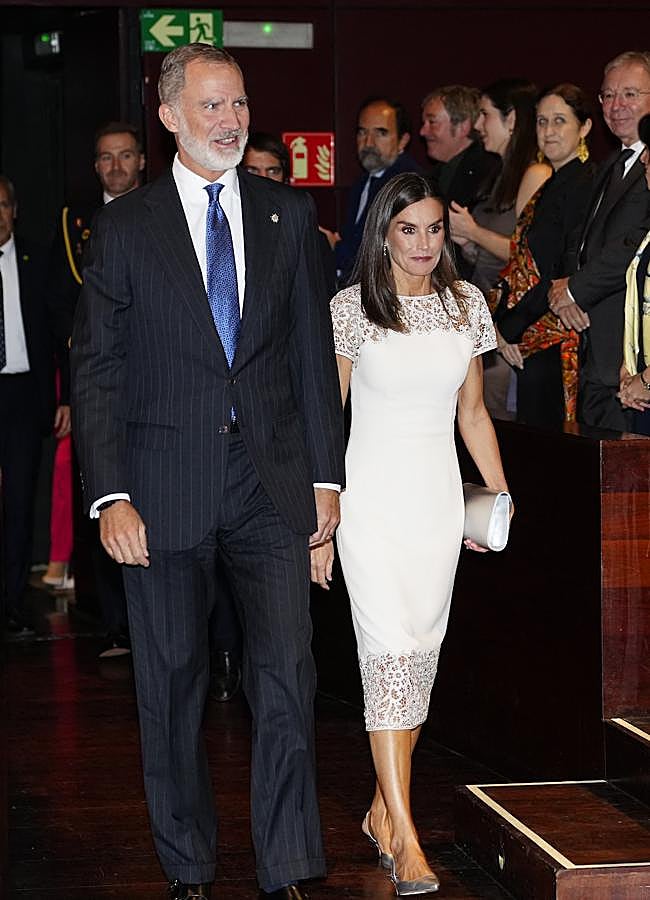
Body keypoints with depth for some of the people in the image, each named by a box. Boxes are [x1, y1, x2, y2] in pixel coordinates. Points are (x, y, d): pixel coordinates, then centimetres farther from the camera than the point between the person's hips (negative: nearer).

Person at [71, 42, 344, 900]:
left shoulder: (289, 215, 7)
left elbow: (314, 352, 10)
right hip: (166, 491, -1)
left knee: (288, 679, -4)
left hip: (272, 484, 1)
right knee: (172, 685, 8)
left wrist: (325, 475, 6)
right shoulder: (125, 227, 1)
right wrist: (110, 496, -9)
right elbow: (97, 370, -1)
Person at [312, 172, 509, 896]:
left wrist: (500, 493, 3)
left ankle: (383, 811, 20)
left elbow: (472, 412, 14)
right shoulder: (351, 308, -3)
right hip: (371, 499, -4)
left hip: (438, 497, 4)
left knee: (423, 651, 6)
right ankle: (405, 839, -14)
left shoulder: (467, 303, 8)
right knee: (390, 650, -12)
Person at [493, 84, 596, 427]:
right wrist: (504, 323, 5)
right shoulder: (554, 183, 17)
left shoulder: (582, 183, -12)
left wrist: (511, 328, -12)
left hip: (553, 341, -9)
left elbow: (565, 271, -17)